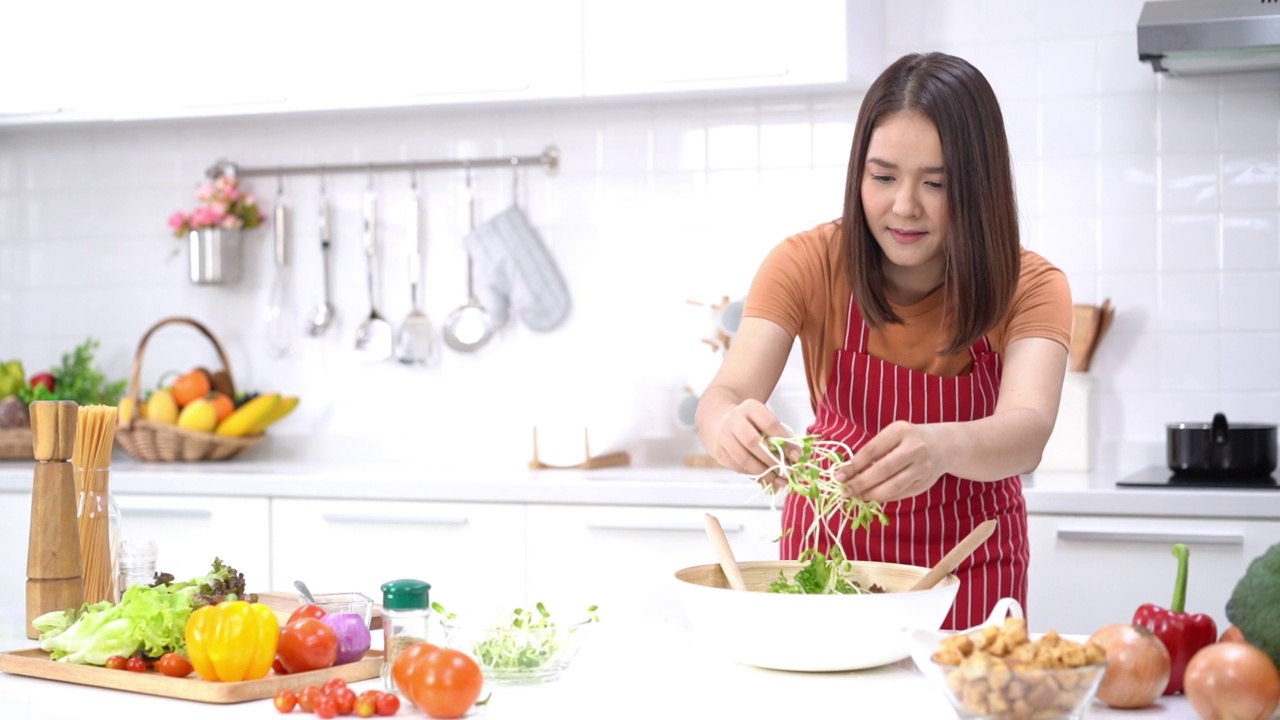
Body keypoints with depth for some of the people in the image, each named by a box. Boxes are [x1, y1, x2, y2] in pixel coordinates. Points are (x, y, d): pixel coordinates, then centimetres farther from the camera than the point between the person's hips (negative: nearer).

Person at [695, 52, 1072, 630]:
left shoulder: (1029, 287, -17)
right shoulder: (810, 263, -15)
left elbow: (1028, 434, -33)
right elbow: (726, 395, -25)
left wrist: (943, 447, -54)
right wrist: (729, 426, -49)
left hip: (968, 562, 0)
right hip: (830, 537, 1)